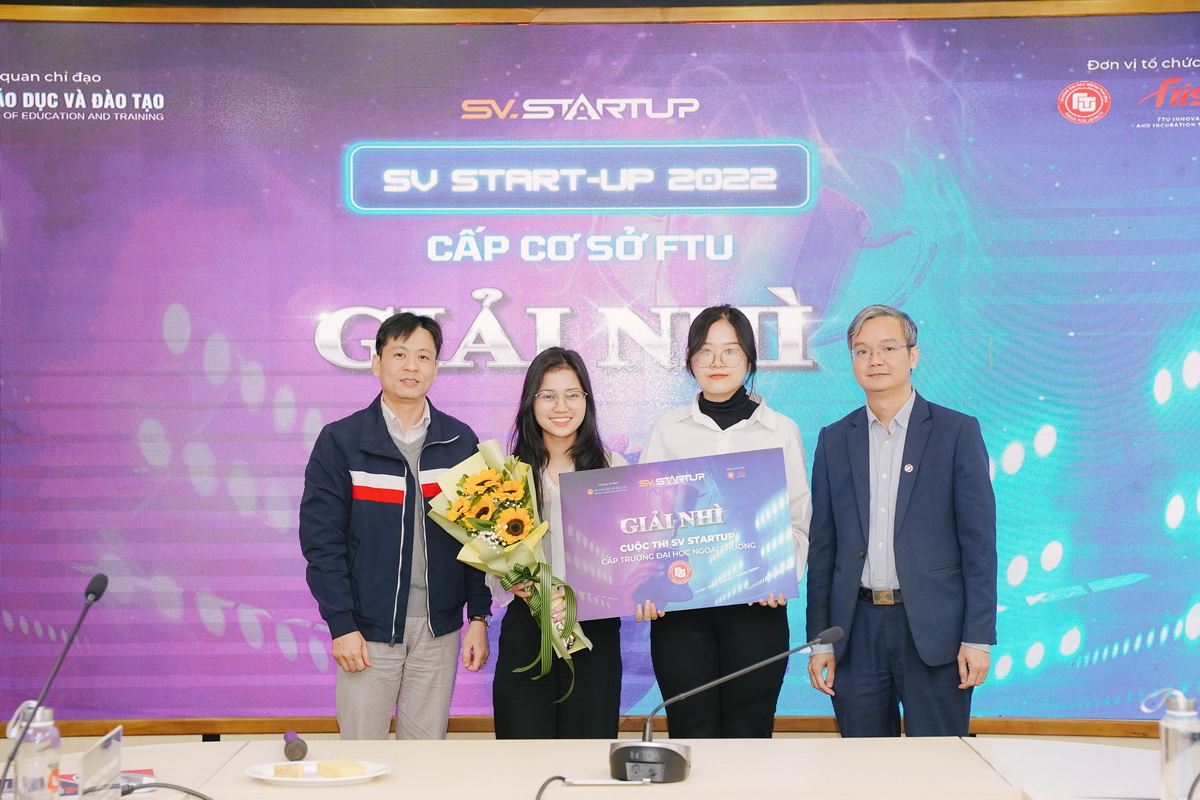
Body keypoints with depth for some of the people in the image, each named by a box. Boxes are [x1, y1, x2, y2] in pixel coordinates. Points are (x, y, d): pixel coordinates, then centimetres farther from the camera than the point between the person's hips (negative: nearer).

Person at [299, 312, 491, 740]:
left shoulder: (460, 441, 6)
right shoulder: (341, 441, -2)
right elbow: (321, 538, -4)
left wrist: (479, 616, 2)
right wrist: (341, 625, -10)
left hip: (439, 629, 2)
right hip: (368, 628, -2)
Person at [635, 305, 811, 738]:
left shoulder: (781, 431, 8)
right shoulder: (667, 430, 9)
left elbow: (798, 520, 6)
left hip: (757, 605, 0)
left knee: (748, 735, 2)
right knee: (692, 737, 1)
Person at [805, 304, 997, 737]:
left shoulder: (957, 432, 0)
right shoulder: (834, 440, 9)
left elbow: (979, 540, -3)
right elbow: (823, 546, 9)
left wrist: (977, 637, -8)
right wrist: (819, 639, 5)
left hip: (933, 631, -3)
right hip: (858, 629, 3)